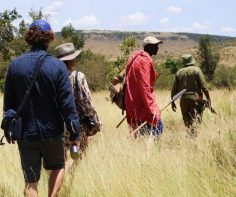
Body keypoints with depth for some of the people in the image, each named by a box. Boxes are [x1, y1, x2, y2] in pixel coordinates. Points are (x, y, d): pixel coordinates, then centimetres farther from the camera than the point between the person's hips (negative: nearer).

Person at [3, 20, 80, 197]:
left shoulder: (15, 65, -2)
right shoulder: (57, 66, -11)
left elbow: (8, 102, 4)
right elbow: (68, 103, -12)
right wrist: (75, 134, -5)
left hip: (25, 133, 2)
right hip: (51, 132, -2)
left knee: (31, 182, 8)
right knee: (58, 167, 24)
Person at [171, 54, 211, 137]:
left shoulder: (179, 72, 11)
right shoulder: (196, 70, 1)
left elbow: (174, 88, 10)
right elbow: (203, 86, -5)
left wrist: (173, 102, 17)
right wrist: (208, 98, 0)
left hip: (183, 99, 3)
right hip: (195, 98, -3)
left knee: (187, 120, 12)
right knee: (195, 119, -7)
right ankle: (192, 132, -28)